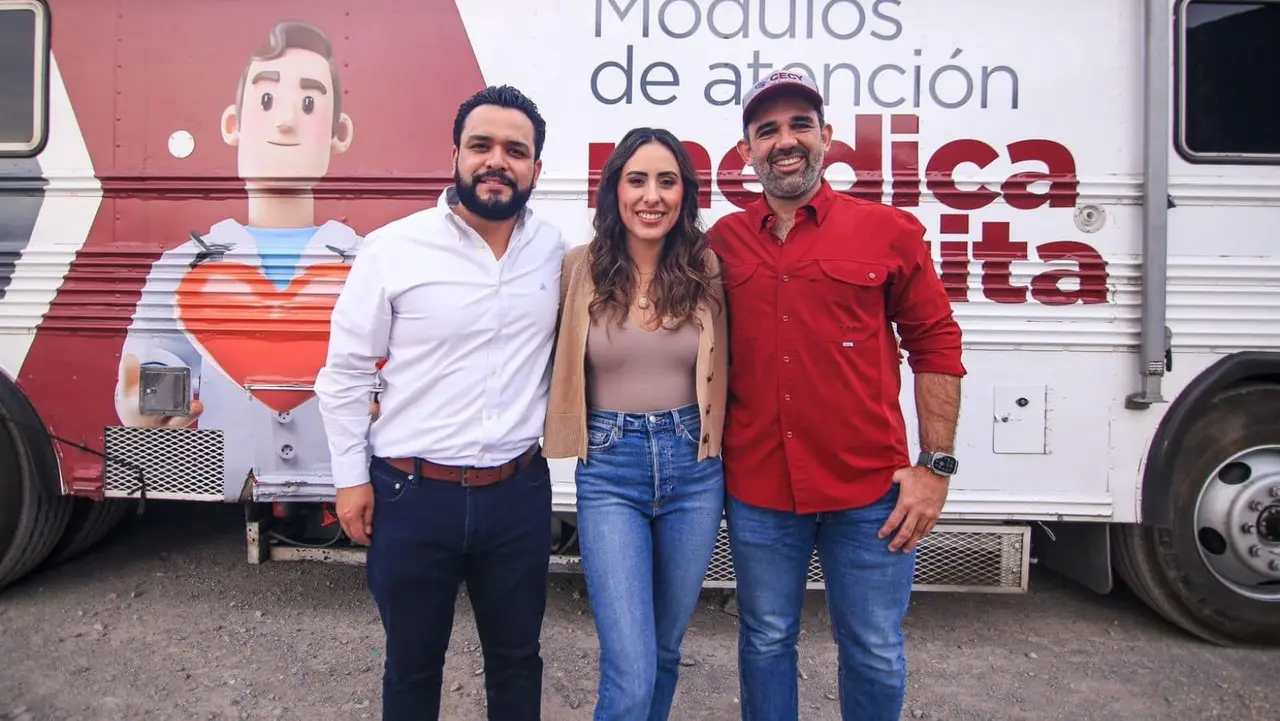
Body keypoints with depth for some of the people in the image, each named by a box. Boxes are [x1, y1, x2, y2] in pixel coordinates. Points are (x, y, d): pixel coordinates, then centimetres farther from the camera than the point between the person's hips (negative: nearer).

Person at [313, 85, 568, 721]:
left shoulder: (555, 251, -1)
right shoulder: (394, 249, -8)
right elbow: (345, 372, -2)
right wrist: (351, 478, -2)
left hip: (518, 493, 2)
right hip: (411, 496, -2)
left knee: (516, 661, 19)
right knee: (412, 666, 18)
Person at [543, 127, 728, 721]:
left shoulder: (707, 270, -1)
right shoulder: (581, 269, -4)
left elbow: (725, 371, 8)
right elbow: (556, 364, 8)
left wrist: (725, 454, 4)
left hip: (694, 470, 2)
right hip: (609, 473, -2)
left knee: (664, 650, 19)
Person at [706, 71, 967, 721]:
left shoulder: (889, 231, -2)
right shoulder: (722, 242, 3)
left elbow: (936, 346, 1)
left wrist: (936, 466, -3)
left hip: (871, 491, -1)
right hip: (757, 492, 2)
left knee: (875, 654, 13)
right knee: (765, 644, 17)